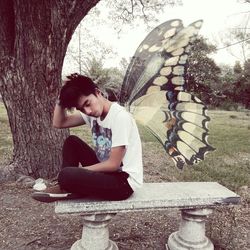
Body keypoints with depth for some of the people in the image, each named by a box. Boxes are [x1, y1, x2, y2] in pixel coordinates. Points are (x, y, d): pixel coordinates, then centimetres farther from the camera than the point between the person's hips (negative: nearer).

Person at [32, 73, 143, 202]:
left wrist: (81, 170, -9)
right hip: (107, 171, 8)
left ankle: (71, 191, 6)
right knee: (71, 142, 5)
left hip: (124, 182, -8)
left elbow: (113, 164, -20)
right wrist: (61, 99, -8)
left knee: (66, 175, -27)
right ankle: (66, 190, 5)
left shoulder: (120, 117, -24)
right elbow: (58, 123, 5)